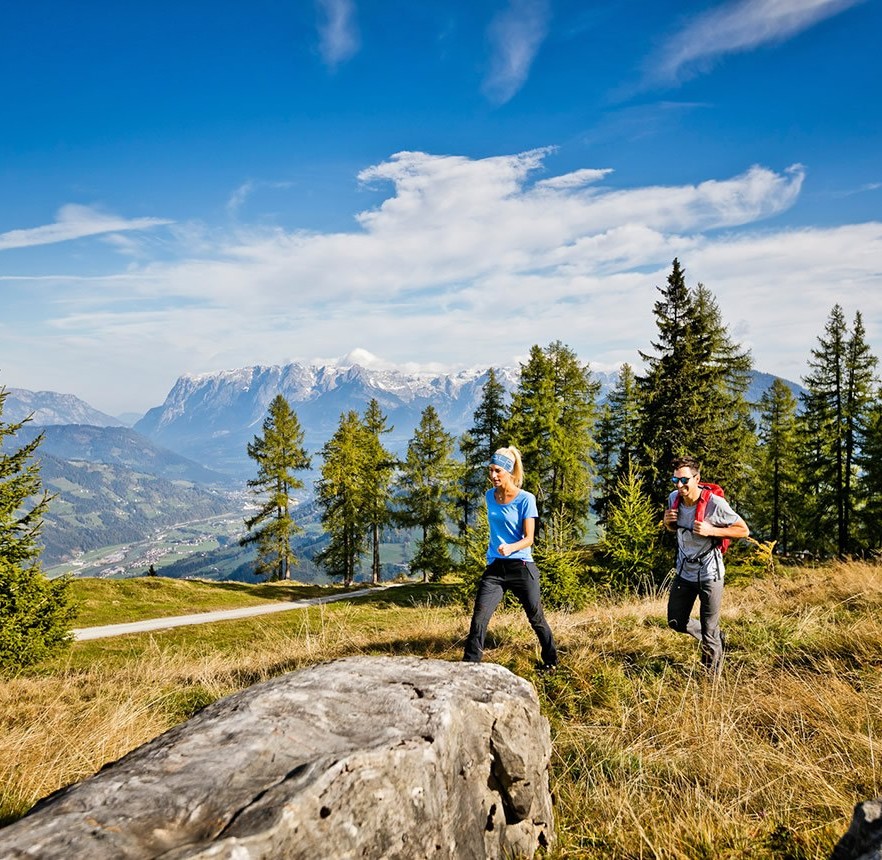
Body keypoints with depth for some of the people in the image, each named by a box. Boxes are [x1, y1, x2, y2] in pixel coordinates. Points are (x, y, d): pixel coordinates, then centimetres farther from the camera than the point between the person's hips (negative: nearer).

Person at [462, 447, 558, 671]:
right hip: (494, 568, 4)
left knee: (536, 618, 12)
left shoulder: (526, 499, -10)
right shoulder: (490, 496, 6)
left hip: (522, 567, -4)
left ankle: (551, 661, 34)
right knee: (478, 619, -10)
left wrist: (510, 548, -31)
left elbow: (529, 538, -14)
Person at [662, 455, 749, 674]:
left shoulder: (715, 504, -23)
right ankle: (717, 638, 42)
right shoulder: (673, 498, -5)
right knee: (676, 622, 16)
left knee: (709, 634, 5)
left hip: (709, 574, -6)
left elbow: (743, 530, -13)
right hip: (684, 571, 6)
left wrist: (711, 531, -26)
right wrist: (668, 522, -11)